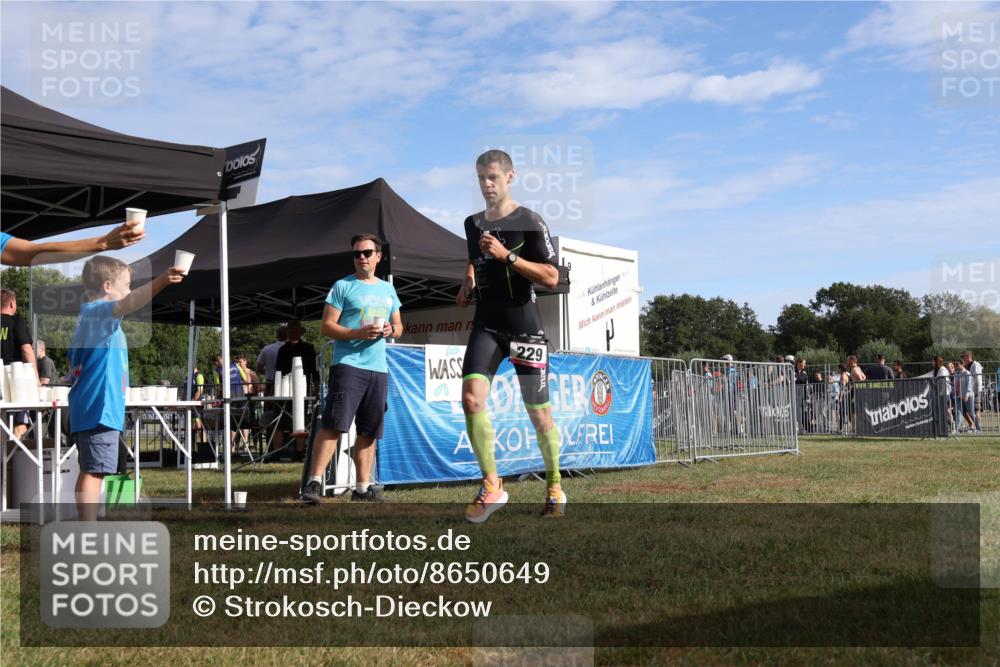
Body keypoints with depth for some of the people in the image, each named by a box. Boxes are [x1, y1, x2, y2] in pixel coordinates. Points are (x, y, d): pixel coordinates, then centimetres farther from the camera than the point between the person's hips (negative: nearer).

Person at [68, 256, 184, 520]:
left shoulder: (88, 315, 20)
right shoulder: (98, 311, -11)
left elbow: (73, 360, 30)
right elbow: (128, 304, -34)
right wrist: (161, 280, -48)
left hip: (87, 407, 11)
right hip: (99, 407, -11)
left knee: (90, 472, 16)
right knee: (95, 472, -11)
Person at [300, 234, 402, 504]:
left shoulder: (387, 289, 18)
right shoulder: (342, 286, 2)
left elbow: (399, 327, 25)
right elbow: (327, 326, -4)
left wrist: (390, 330, 0)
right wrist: (358, 333, -18)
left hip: (378, 368, 6)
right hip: (347, 364, -6)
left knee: (369, 431, 8)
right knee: (334, 424, -14)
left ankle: (362, 488, 14)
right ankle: (314, 482, -14)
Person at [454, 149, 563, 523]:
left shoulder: (529, 222, -6)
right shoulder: (473, 224, 11)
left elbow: (551, 277, -12)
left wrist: (506, 256, -19)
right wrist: (467, 284, 13)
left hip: (525, 328, -3)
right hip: (487, 326, 4)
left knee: (539, 414, 5)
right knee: (471, 398, -19)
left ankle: (554, 485, 26)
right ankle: (491, 485, -9)